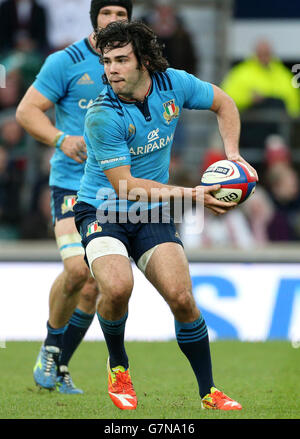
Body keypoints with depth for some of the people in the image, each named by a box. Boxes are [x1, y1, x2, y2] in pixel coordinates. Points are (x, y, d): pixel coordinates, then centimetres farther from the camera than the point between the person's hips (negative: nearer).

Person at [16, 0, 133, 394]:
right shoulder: (66, 62, -4)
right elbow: (26, 111, -4)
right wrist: (62, 139, -19)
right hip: (72, 182, -4)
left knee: (93, 286, 2)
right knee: (77, 269, -21)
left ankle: (59, 367, 16)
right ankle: (50, 349, 3)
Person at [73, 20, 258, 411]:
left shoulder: (173, 84, -7)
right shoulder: (103, 116, -22)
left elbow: (223, 103, 13)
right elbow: (124, 185, -20)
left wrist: (232, 154, 0)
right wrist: (190, 194, -23)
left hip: (151, 214, 4)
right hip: (102, 210, -4)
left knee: (181, 297, -12)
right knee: (117, 287, -29)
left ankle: (209, 393, 4)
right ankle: (118, 365, 1)